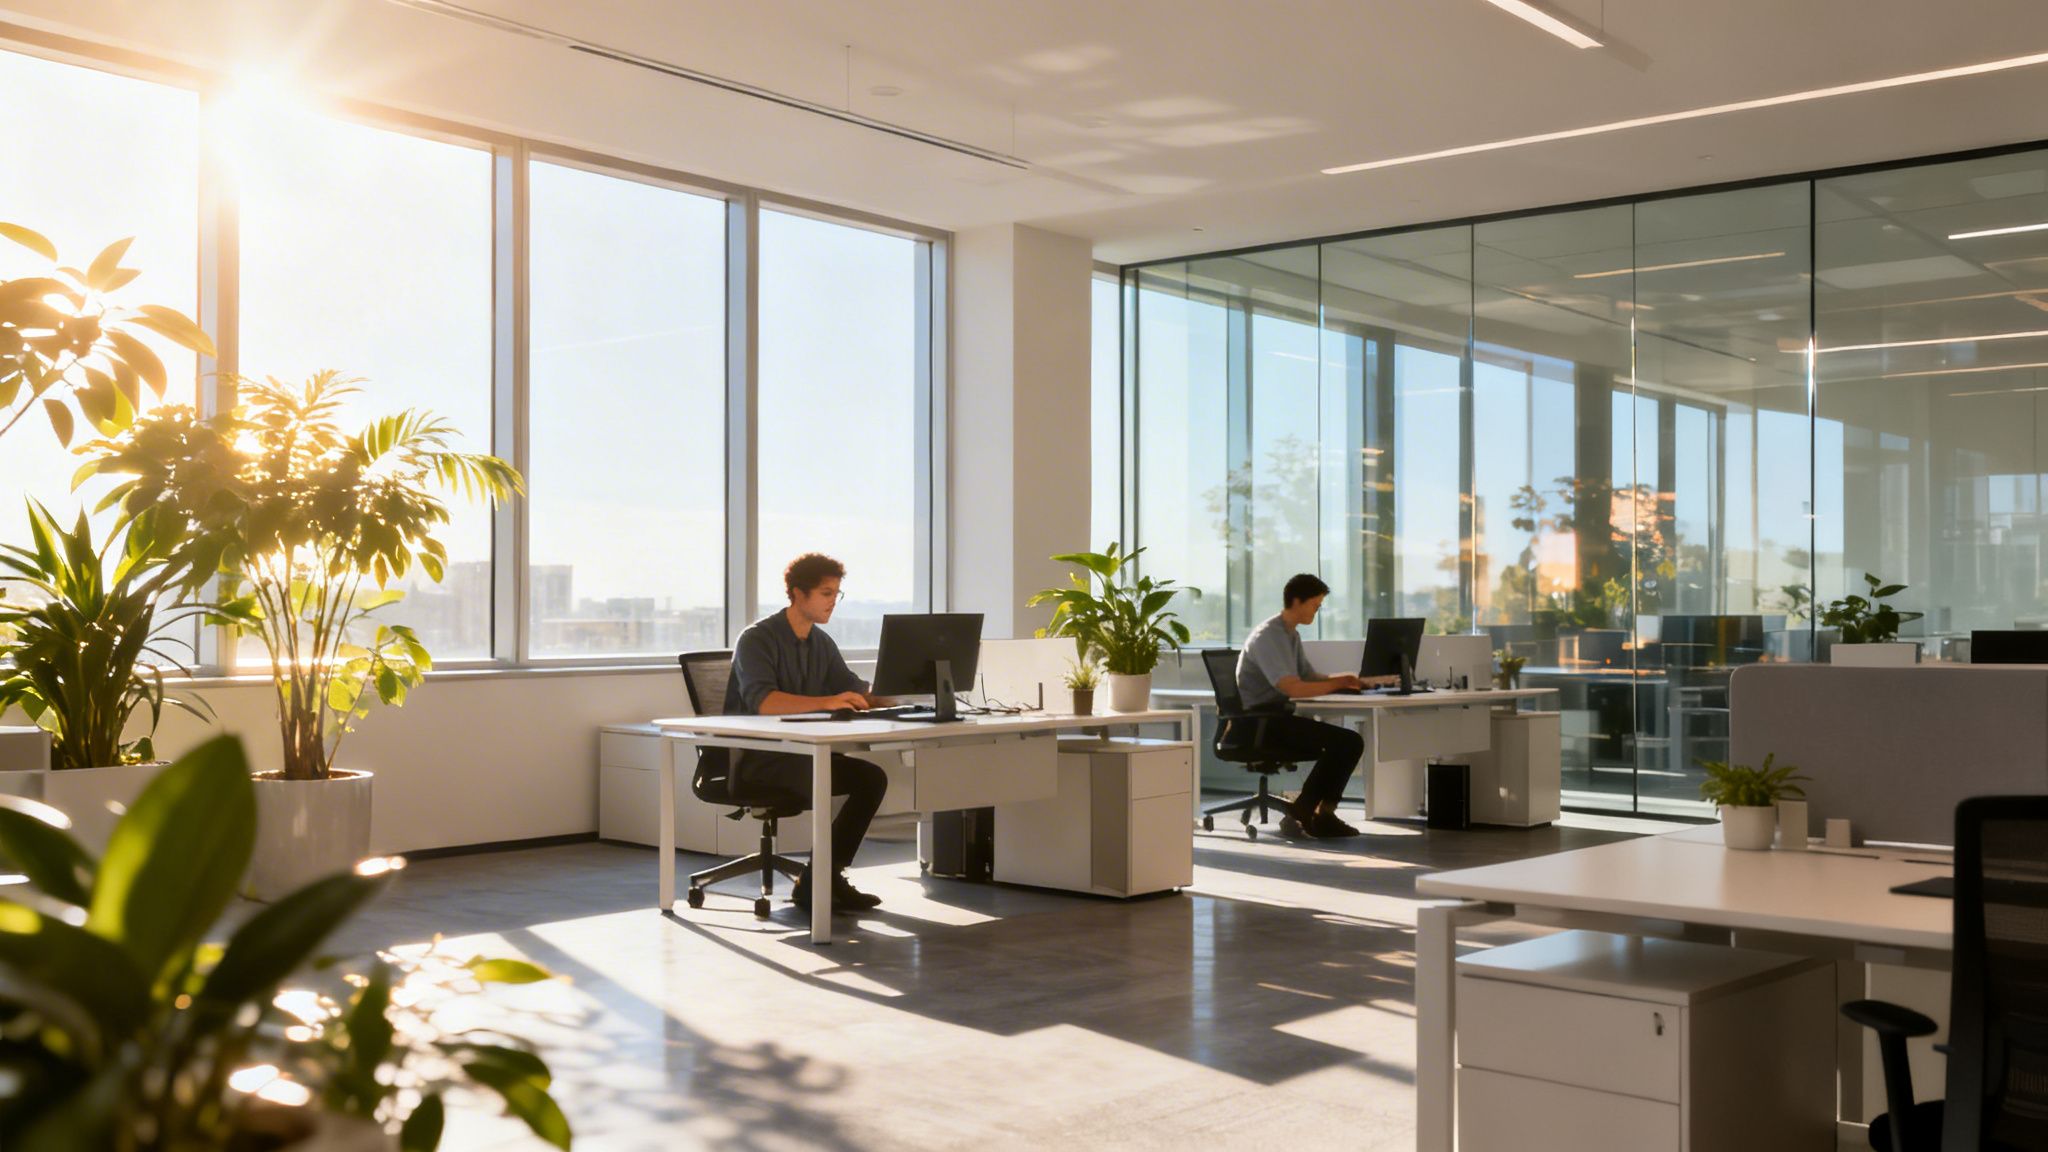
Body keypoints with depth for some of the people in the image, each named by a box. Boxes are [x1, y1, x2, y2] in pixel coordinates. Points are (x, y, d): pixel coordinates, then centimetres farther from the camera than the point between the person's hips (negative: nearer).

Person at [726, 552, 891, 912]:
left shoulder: (822, 643, 10)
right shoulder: (757, 639, -15)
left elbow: (855, 692, 12)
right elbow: (761, 701, -31)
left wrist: (881, 700, -13)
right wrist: (825, 702, -43)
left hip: (798, 754, 8)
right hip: (753, 758, -8)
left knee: (872, 777, -10)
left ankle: (827, 878, -5)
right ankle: (813, 885, -19)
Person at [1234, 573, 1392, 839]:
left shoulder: (1291, 635, 14)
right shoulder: (1267, 637, -16)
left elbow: (1310, 677, 21)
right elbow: (1293, 688, -26)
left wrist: (1351, 681, 4)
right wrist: (1339, 683, -16)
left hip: (1277, 717, 9)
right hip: (1258, 723, -9)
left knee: (1351, 742, -4)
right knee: (1342, 741, -20)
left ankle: (1322, 814, -3)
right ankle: (1300, 814, -13)